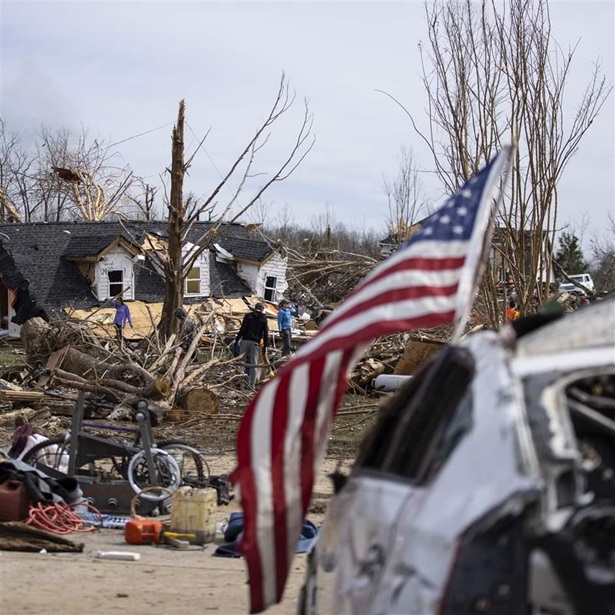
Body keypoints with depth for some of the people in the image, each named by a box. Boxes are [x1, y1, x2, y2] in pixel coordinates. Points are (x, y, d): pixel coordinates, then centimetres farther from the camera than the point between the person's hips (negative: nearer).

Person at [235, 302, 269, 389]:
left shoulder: (248, 316, 5)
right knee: (253, 365, 3)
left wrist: (237, 340, 0)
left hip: (245, 341, 0)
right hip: (255, 343, 0)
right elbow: (265, 334, 7)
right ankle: (251, 385, 1)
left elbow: (242, 329, -3)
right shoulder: (263, 318, 8)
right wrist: (265, 346, 11)